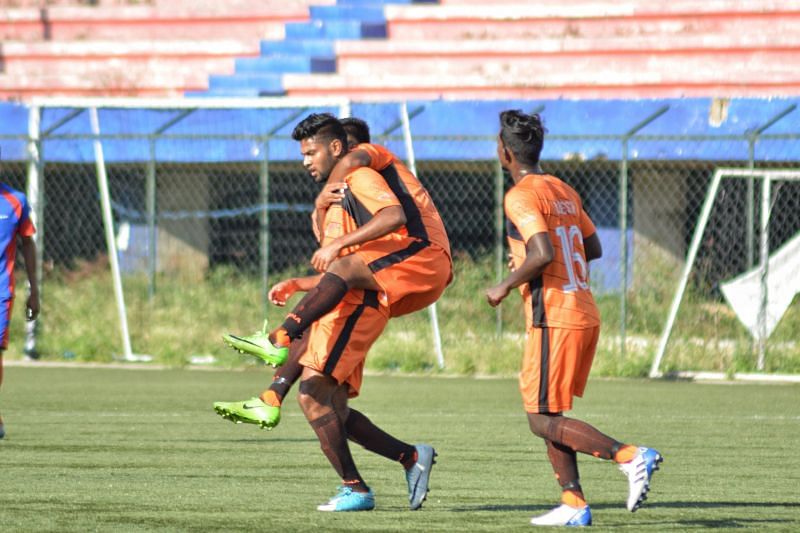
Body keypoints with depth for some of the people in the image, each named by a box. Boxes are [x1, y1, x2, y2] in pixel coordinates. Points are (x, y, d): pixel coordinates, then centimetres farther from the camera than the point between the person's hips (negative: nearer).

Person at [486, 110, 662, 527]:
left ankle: (629, 456, -18)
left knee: (543, 421, -4)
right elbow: (593, 249, 22)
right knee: (547, 415, 15)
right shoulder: (565, 192, 15)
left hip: (554, 319, -9)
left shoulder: (520, 197, -12)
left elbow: (543, 254, -24)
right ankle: (573, 504, 7)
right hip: (585, 315, 9)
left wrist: (506, 286, -9)